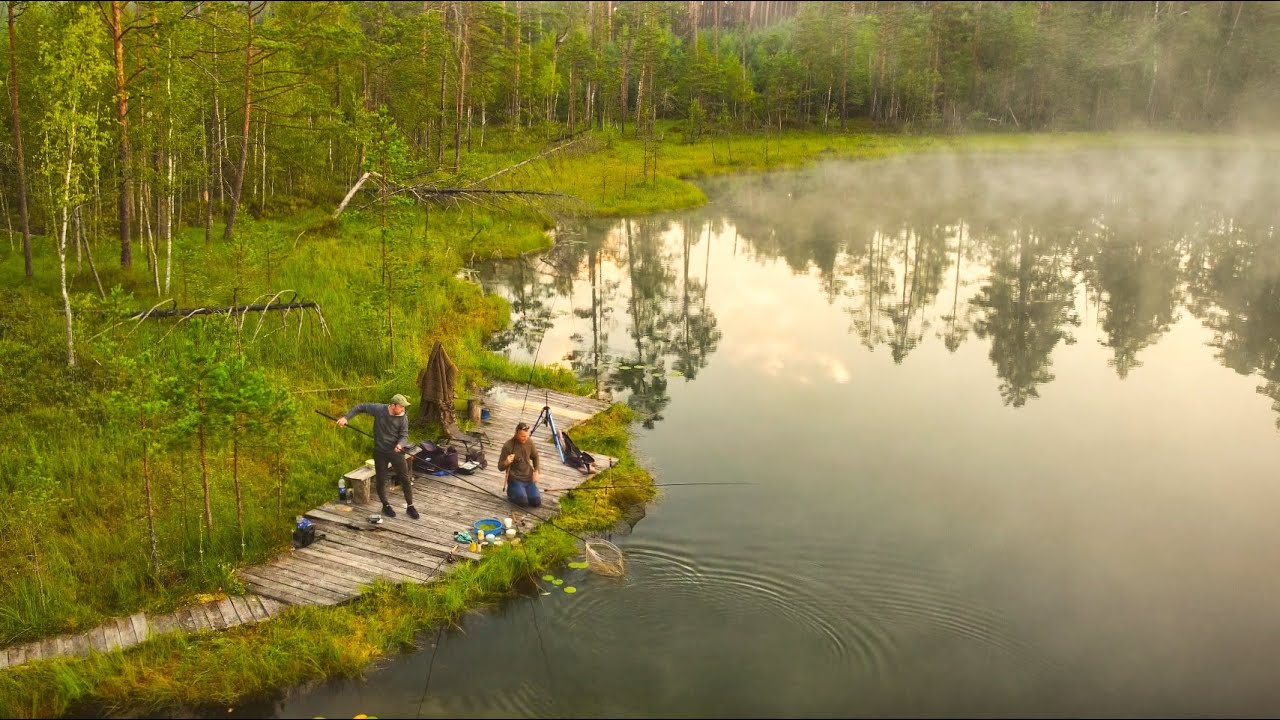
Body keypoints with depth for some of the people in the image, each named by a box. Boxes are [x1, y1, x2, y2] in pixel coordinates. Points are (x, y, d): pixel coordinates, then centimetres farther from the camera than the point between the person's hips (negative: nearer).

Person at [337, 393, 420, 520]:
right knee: (381, 480, 9)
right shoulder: (378, 409, -16)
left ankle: (410, 506, 18)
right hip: (380, 452, 0)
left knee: (405, 479, 3)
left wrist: (400, 445, -33)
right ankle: (386, 505, 30)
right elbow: (360, 407, -3)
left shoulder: (403, 418, -14)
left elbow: (404, 436, -11)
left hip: (396, 452, 0)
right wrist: (346, 417, -12)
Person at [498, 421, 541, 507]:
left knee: (537, 502, -8)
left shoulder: (529, 442, -1)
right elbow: (500, 467, -11)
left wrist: (536, 471, 5)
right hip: (515, 479, -5)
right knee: (523, 502, -24)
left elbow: (535, 456, 19)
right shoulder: (508, 446, -16)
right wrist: (506, 462, -34)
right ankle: (511, 492, 9)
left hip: (528, 478, 5)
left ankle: (523, 491, 21)